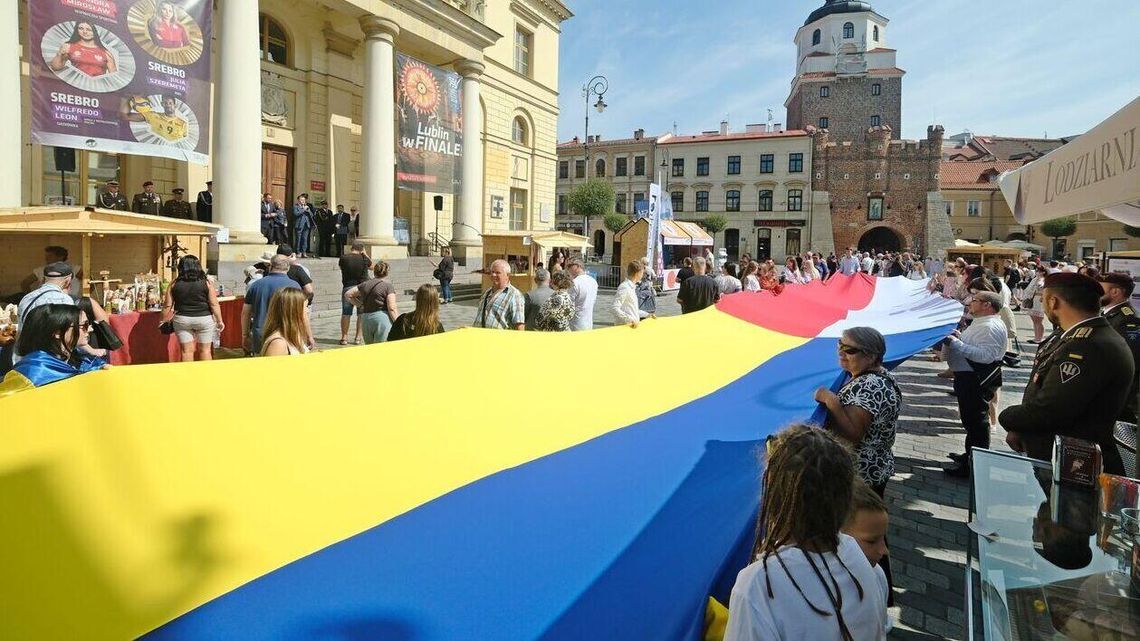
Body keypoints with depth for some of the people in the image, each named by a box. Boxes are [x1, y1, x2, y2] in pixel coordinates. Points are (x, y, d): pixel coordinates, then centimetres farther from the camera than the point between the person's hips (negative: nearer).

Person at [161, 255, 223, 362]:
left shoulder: (174, 284, -1)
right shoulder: (206, 283, -6)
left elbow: (167, 306, 0)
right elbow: (214, 305, -7)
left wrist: (164, 321, 13)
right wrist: (219, 321, 1)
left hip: (182, 320, 1)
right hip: (204, 319, -1)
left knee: (187, 350, 8)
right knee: (205, 350, 8)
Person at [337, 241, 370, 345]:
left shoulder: (343, 258, -6)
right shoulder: (364, 259, -8)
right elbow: (372, 266, 11)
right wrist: (365, 254, 12)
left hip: (347, 288, 1)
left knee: (346, 314, 7)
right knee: (361, 314, 7)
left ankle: (344, 337, 10)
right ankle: (358, 337, 8)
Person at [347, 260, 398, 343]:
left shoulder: (365, 284, 11)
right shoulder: (388, 286, -5)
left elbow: (347, 295, 18)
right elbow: (392, 308, -12)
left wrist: (360, 305, 18)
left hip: (365, 319, 5)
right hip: (382, 319, -5)